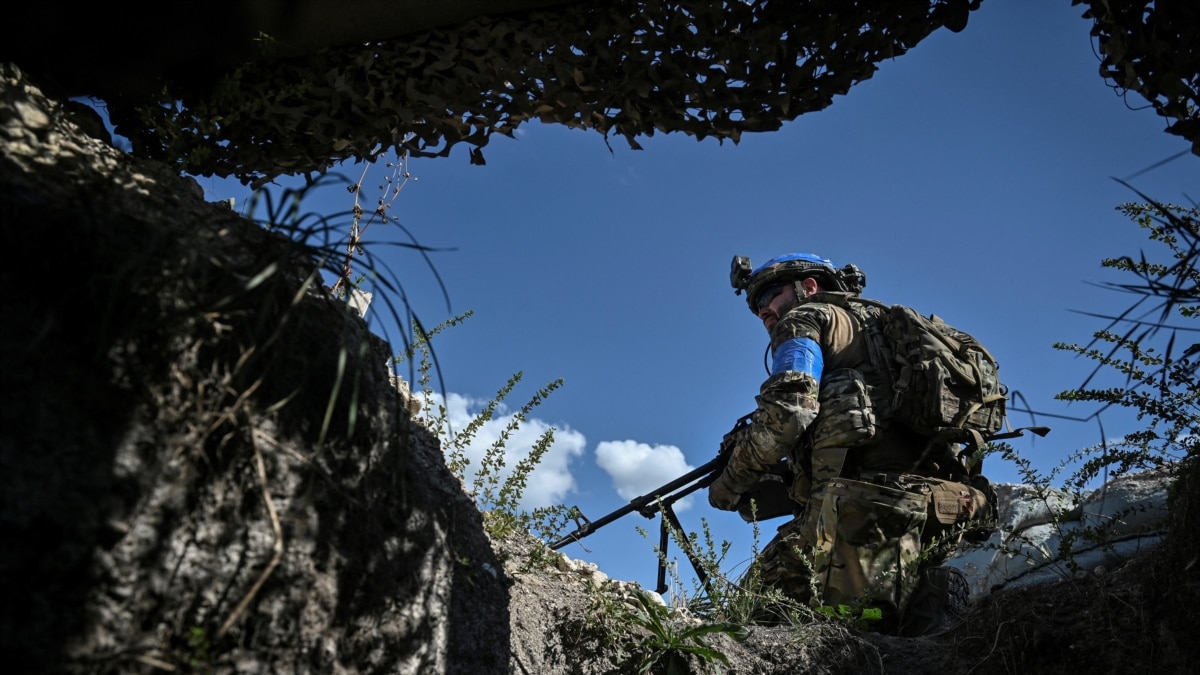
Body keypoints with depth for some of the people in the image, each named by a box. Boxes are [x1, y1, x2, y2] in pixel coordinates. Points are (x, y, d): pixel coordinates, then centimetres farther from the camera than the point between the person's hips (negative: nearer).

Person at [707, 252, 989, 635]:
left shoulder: (807, 318, 10)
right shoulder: (877, 330, 36)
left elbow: (785, 412, -9)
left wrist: (732, 482, 6)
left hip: (865, 504, -9)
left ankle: (932, 593, -18)